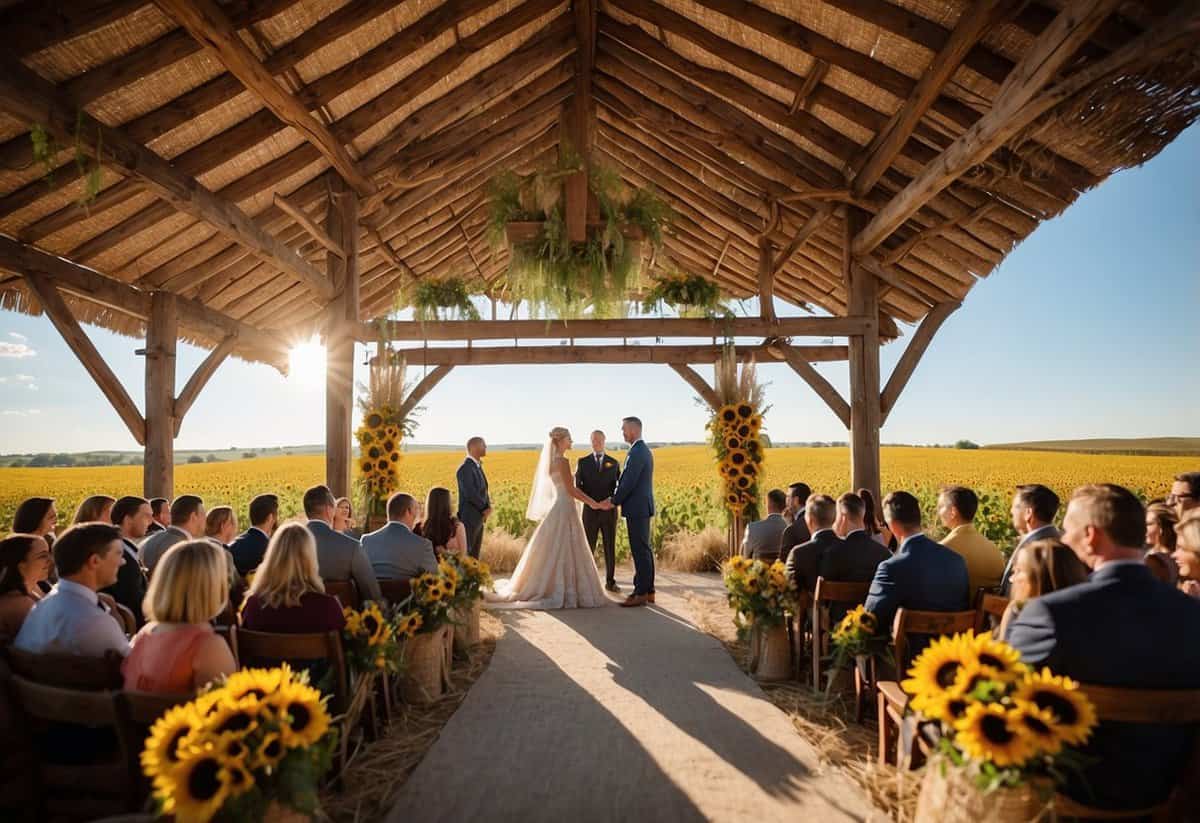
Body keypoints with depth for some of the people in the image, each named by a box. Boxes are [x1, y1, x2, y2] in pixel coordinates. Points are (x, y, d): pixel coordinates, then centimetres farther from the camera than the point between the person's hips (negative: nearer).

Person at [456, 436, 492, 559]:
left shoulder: (477, 467, 13)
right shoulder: (465, 468, -17)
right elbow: (470, 494, -23)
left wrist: (488, 507, -5)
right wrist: (485, 508, -10)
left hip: (478, 518, 9)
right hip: (469, 519, -9)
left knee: (475, 554, 12)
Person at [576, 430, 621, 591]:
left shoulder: (613, 463, 6)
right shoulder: (583, 462, 3)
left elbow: (619, 486, 2)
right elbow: (577, 486, 0)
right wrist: (590, 501, -16)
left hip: (609, 511, 1)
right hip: (590, 510, -1)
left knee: (610, 547, 4)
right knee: (588, 547, 1)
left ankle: (610, 582, 14)